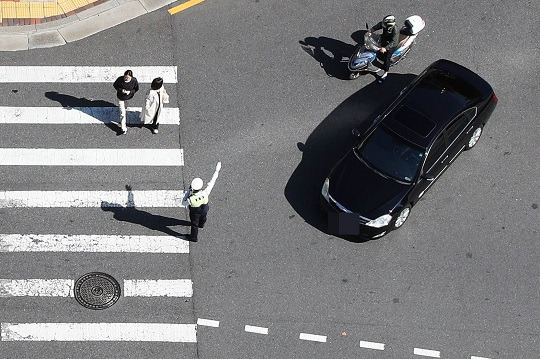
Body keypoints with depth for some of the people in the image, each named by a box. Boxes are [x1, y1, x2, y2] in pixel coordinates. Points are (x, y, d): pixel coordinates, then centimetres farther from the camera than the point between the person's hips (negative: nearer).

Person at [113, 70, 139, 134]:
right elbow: (115, 85, -10)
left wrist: (130, 92, -27)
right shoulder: (120, 79, -28)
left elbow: (136, 89, -8)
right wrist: (121, 90, -27)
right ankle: (124, 129, 8)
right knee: (122, 113, 0)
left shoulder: (134, 80, -25)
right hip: (121, 97, -1)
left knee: (124, 110, 26)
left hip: (129, 97, 1)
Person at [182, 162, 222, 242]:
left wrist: (188, 191, -26)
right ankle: (201, 225, 70)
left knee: (194, 224, 25)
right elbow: (212, 181, -33)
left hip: (195, 213, -3)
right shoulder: (205, 193, -41)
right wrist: (217, 170, -25)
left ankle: (193, 237, 49)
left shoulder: (191, 199, -44)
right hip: (204, 210, 3)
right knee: (203, 217, 36)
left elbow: (183, 202, -21)